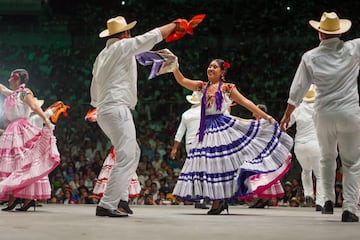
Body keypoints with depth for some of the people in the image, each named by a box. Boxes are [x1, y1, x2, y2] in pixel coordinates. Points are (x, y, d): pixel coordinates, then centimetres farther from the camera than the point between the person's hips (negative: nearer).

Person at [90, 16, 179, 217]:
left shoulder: (102, 56, 21)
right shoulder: (123, 47, -4)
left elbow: (94, 95, 23)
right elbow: (155, 35, -1)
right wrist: (175, 25, 13)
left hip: (103, 110, 10)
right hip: (117, 110, -10)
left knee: (133, 153, 19)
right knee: (126, 159, -12)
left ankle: (121, 198, 13)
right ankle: (107, 205, -17)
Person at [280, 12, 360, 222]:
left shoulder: (310, 57, -3)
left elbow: (298, 90, 1)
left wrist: (287, 115, 11)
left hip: (324, 115, 2)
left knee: (327, 158, 23)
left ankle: (329, 200, 20)